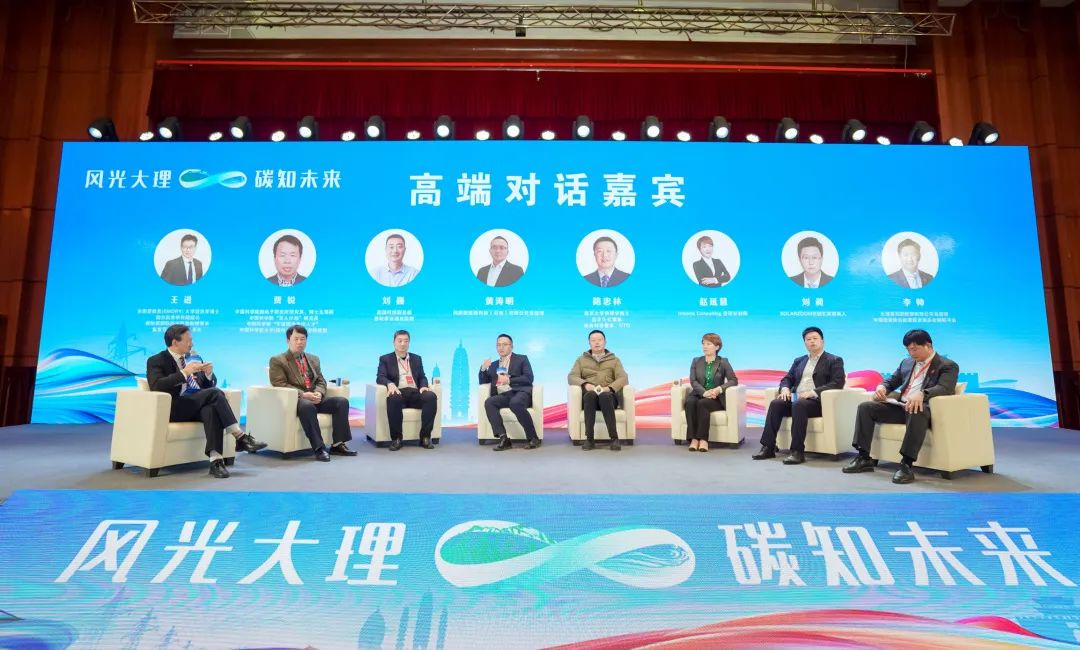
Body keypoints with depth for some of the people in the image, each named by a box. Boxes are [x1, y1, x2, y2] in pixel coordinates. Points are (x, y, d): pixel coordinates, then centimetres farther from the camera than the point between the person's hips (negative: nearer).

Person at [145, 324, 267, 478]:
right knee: (214, 393, -29)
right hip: (176, 408, -5)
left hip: (199, 405, 5)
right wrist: (184, 372, -22)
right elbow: (156, 386, -16)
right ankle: (240, 437, -30)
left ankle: (215, 460, -42)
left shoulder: (194, 357, 20)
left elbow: (209, 385, 22)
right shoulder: (156, 361, 3)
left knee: (212, 409, -33)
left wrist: (208, 374, -1)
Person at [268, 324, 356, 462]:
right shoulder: (277, 361, 3)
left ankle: (337, 445, -16)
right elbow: (280, 384, -9)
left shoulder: (313, 359, 22)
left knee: (342, 401, -16)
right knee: (307, 406, -40)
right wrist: (303, 394, -21)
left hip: (315, 398, 6)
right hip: (294, 400, -6)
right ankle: (319, 448, -37)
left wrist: (318, 393, -8)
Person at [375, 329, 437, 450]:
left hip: (415, 393, 3)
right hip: (398, 392, -3)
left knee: (431, 396, -30)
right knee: (393, 398, -40)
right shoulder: (385, 359, 14)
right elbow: (380, 377, 1)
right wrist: (390, 384, -22)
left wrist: (423, 386, -7)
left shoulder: (416, 358, 24)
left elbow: (422, 377, 18)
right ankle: (396, 438, -28)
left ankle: (425, 437, -25)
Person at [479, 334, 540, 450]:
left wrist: (509, 380, -13)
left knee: (515, 403, -38)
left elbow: (529, 378, -1)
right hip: (503, 396, 4)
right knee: (488, 402, -28)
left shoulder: (521, 359, 13)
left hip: (520, 392, -4)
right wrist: (483, 369, 5)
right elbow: (483, 383, 24)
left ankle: (533, 438, -26)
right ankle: (503, 438, -34)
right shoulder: (494, 365, 26)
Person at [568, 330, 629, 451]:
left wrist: (609, 388, -16)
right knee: (591, 394, -37)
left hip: (608, 395, 0)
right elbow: (571, 377, 7)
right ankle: (589, 439, -39)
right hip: (589, 395, 1)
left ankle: (614, 438, -41)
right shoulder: (581, 359, 22)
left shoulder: (614, 360, 20)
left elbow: (623, 378, 5)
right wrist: (585, 384, -14)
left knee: (604, 396, -38)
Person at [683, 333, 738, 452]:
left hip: (716, 398, -2)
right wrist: (704, 392, -19)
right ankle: (693, 439, -36)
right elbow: (693, 381, 1)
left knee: (702, 403, -35)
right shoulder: (696, 361, 13)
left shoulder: (723, 362, 7)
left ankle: (703, 439, -33)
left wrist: (719, 389, -20)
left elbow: (734, 380, -1)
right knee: (689, 402, -32)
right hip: (699, 394, 2)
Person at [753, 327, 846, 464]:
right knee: (775, 403, -23)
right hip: (795, 398, 6)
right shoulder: (799, 361, 23)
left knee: (799, 405, -37)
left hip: (817, 401, -6)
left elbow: (838, 382, -8)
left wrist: (814, 392, -20)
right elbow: (787, 378, 23)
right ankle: (768, 447, -25)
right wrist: (785, 388, -3)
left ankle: (797, 451, -38)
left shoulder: (834, 360, 6)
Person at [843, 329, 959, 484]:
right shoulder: (906, 362, 23)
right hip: (899, 406, 7)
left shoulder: (948, 366, 2)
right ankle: (864, 458, -14)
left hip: (921, 407, -7)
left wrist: (922, 393, -38)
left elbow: (945, 388, -16)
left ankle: (906, 464, -42)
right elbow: (892, 381, 27)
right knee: (865, 407, -12)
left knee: (916, 412, -42)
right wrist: (882, 387, 0)